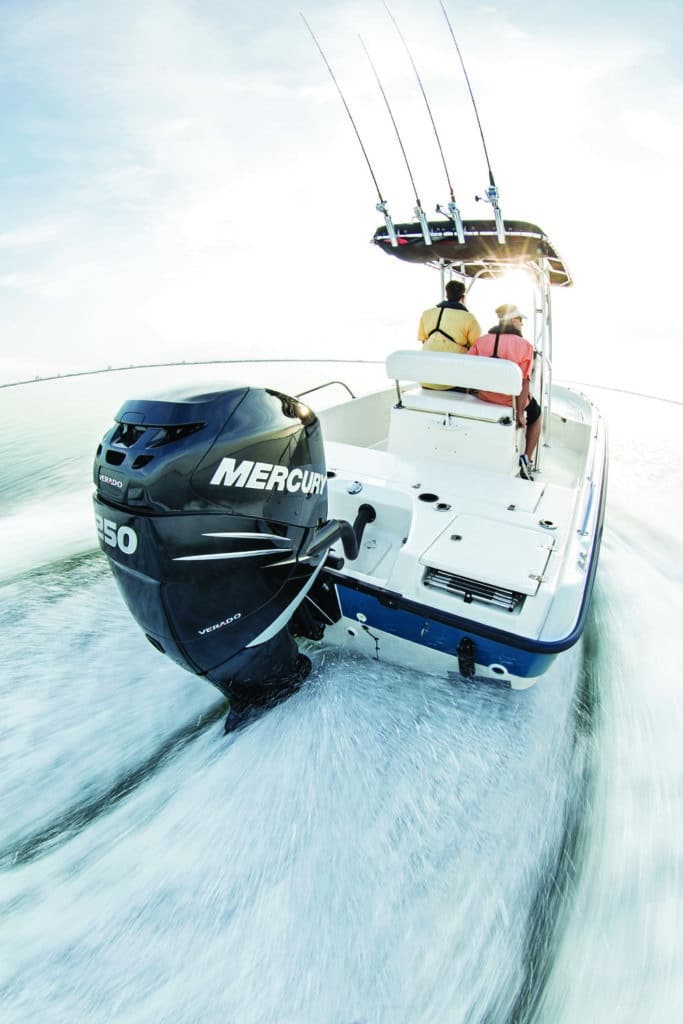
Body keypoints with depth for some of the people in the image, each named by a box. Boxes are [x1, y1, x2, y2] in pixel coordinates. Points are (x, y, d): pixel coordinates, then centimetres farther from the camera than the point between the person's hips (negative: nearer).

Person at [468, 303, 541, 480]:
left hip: (484, 398, 4)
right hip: (511, 399, -4)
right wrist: (520, 413, -10)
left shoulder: (481, 341, 0)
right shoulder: (524, 345, -10)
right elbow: (523, 382, -16)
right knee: (535, 414, 29)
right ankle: (526, 460, 19)